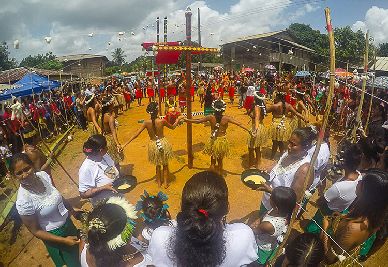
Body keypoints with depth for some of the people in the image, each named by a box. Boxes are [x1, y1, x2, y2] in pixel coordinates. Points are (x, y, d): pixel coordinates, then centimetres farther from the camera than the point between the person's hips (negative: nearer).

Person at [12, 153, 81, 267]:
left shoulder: (43, 175, -18)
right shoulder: (23, 201, -32)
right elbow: (35, 231, -19)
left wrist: (72, 210, 9)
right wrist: (63, 240, -20)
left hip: (68, 222, 5)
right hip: (54, 235, -5)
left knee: (80, 249, 31)